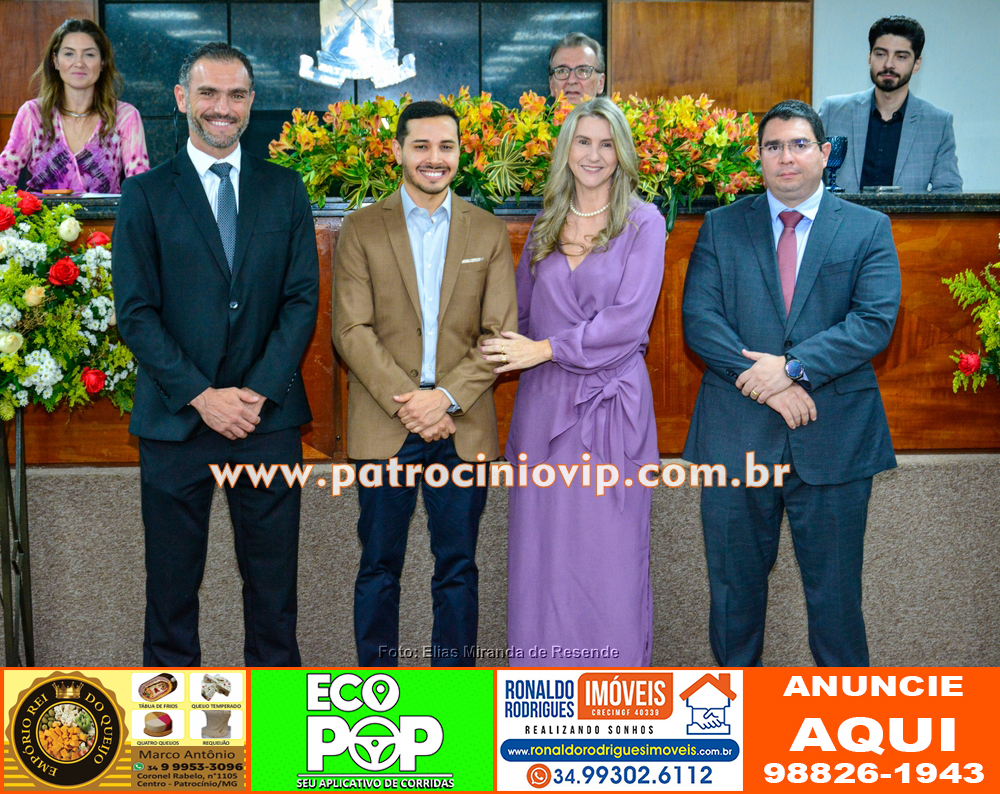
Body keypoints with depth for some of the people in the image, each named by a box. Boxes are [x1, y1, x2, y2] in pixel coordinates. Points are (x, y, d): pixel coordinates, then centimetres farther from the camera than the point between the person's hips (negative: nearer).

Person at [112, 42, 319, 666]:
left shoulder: (285, 189, 8)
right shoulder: (145, 195, 3)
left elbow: (302, 300, 2)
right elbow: (136, 313, -3)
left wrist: (259, 392, -10)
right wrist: (201, 396, -12)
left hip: (269, 417, 1)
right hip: (176, 420, -1)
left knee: (274, 576, 8)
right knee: (172, 577, 8)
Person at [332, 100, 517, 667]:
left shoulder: (490, 232, 8)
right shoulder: (362, 229, 4)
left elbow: (501, 333, 1)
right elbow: (352, 331, -3)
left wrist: (447, 397, -12)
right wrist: (404, 401, -13)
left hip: (464, 427, 1)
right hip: (384, 425, -1)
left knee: (458, 569, 7)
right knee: (379, 568, 6)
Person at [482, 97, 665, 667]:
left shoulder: (643, 222, -2)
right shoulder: (546, 226, 12)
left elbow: (629, 318, -12)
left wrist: (544, 349, -13)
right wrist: (515, 358, 4)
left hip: (612, 399, -4)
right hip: (544, 401, 4)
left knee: (609, 541, 1)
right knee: (543, 541, 6)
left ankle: (617, 670, 15)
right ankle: (546, 670, 18)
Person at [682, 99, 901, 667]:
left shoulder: (869, 229, 5)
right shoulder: (721, 227, 7)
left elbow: (875, 321, -7)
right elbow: (699, 320, -4)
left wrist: (792, 366, -18)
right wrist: (764, 381, -15)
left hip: (834, 438, -1)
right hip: (737, 434, 1)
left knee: (835, 587, 8)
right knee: (735, 582, 12)